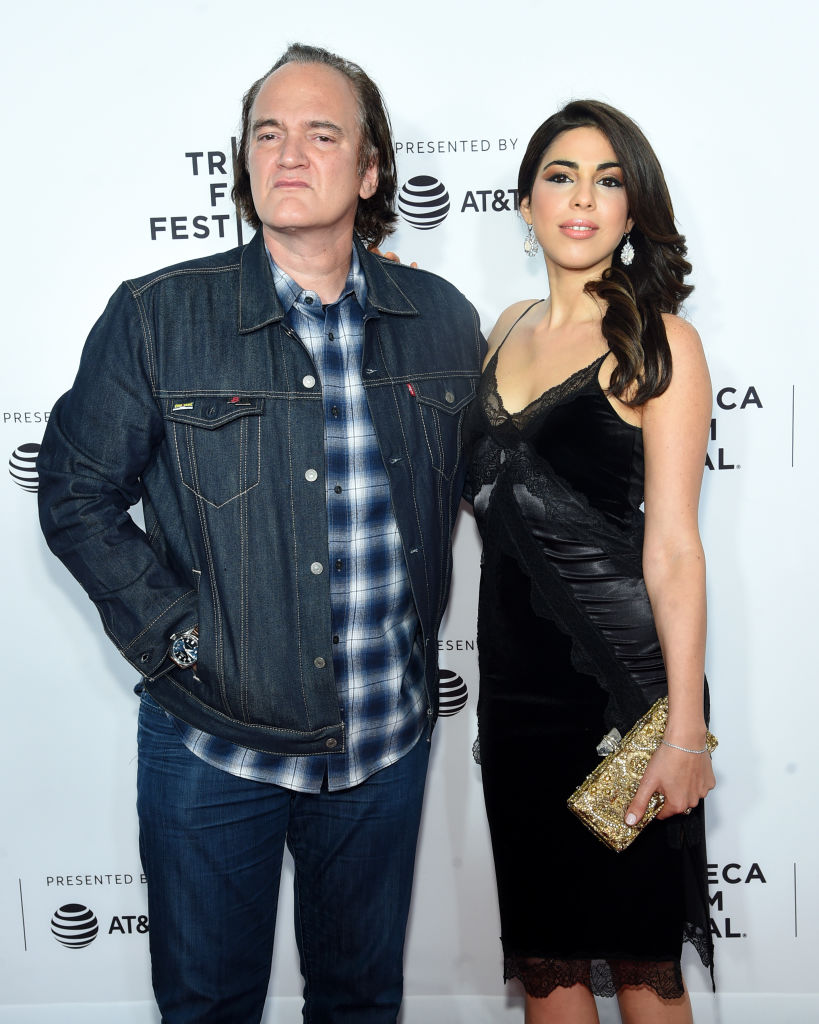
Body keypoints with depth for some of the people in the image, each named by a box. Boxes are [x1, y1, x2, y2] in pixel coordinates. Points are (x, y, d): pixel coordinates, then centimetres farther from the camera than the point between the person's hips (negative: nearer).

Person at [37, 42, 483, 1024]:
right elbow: (75, 493, -2)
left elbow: (478, 479, 13)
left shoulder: (442, 320, 1)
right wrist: (172, 633, -10)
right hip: (213, 739, -2)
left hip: (386, 735, 2)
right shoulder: (155, 317, -7)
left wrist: (421, 626, 4)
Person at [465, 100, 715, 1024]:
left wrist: (685, 728, -15)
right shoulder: (509, 329, 11)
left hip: (620, 671, -5)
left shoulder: (657, 341, -7)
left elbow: (673, 546, -11)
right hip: (516, 670, 5)